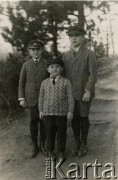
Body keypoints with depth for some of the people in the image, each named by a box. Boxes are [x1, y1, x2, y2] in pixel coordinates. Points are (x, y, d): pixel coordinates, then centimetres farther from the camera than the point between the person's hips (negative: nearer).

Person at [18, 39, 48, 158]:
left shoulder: (47, 63, -1)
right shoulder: (26, 65, 3)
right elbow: (21, 83, 4)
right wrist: (21, 98, -3)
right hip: (30, 98, 1)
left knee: (43, 121, 6)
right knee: (33, 122, 5)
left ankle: (43, 145, 22)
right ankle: (35, 147, 18)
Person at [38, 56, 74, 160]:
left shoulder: (66, 82, -4)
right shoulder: (44, 83, 3)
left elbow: (70, 97, -4)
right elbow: (41, 97, 11)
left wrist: (70, 111, -6)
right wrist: (41, 110, 10)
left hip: (62, 112, -2)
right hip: (48, 112, 2)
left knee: (61, 132, 8)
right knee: (50, 132, 10)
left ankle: (61, 151, 24)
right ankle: (50, 150, 27)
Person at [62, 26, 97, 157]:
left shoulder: (89, 54, -9)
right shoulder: (66, 55, 7)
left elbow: (93, 74, -14)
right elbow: (64, 73, 10)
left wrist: (88, 92, -20)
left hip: (84, 93, -4)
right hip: (70, 93, 4)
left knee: (83, 117, 4)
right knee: (74, 117, 8)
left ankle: (84, 144, 20)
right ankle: (77, 144, 22)